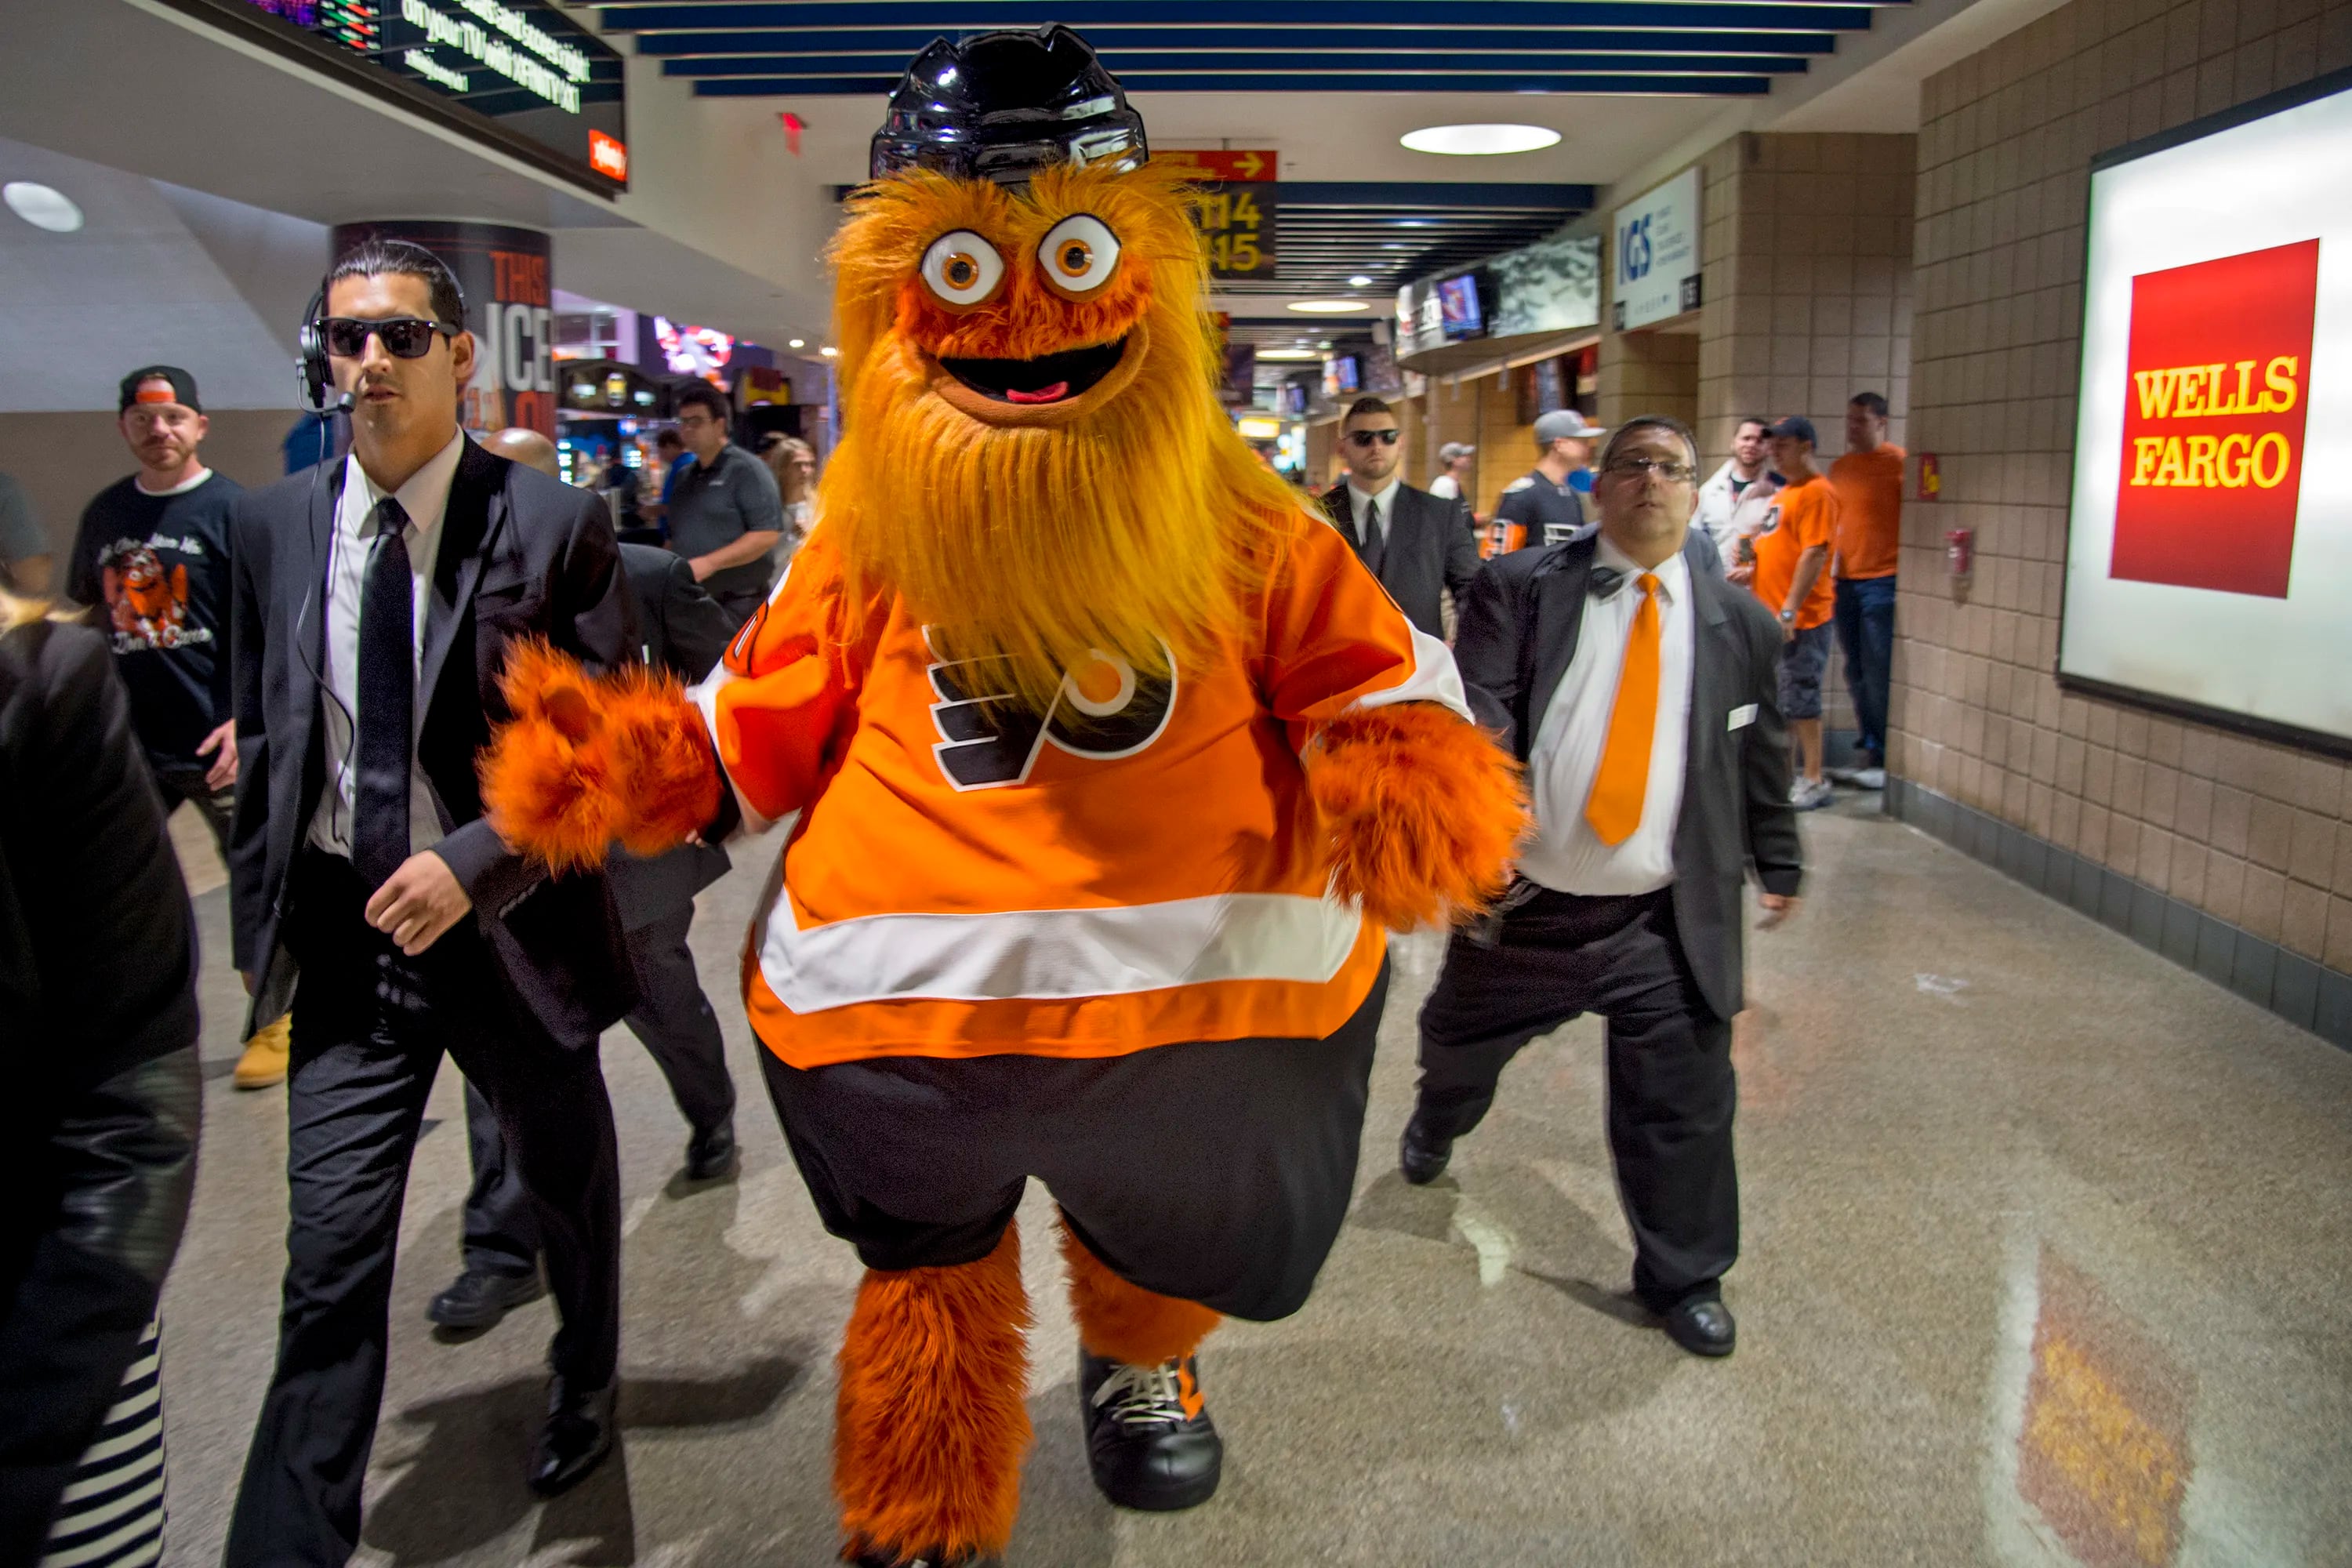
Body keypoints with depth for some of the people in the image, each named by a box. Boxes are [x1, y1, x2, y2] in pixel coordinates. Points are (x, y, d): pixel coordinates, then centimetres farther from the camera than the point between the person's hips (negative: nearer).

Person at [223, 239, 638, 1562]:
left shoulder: (554, 524, -10)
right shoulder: (276, 525, 3)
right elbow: (266, 738, 10)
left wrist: (475, 866, -20)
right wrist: (262, 927, 8)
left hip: (508, 925, -2)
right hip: (348, 936, 2)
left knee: (571, 1189, 20)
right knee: (332, 1256, 1)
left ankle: (586, 1392, 48)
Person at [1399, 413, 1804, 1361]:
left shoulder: (1740, 625, 6)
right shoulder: (1521, 588, -2)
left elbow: (1762, 763, 14)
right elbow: (1474, 709, -14)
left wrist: (1778, 865, 19)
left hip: (1665, 927, 0)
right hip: (1521, 905, 0)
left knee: (1682, 1106, 4)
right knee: (1457, 1047, 22)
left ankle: (1684, 1278, 27)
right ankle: (1435, 1128, 58)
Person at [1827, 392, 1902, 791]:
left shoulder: (1899, 462, -4)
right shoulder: (1840, 467, 14)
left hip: (1883, 581, -6)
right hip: (1845, 580, 6)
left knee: (1879, 674, -6)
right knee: (1856, 674, 9)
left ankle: (1883, 758, 2)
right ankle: (1869, 751, 17)